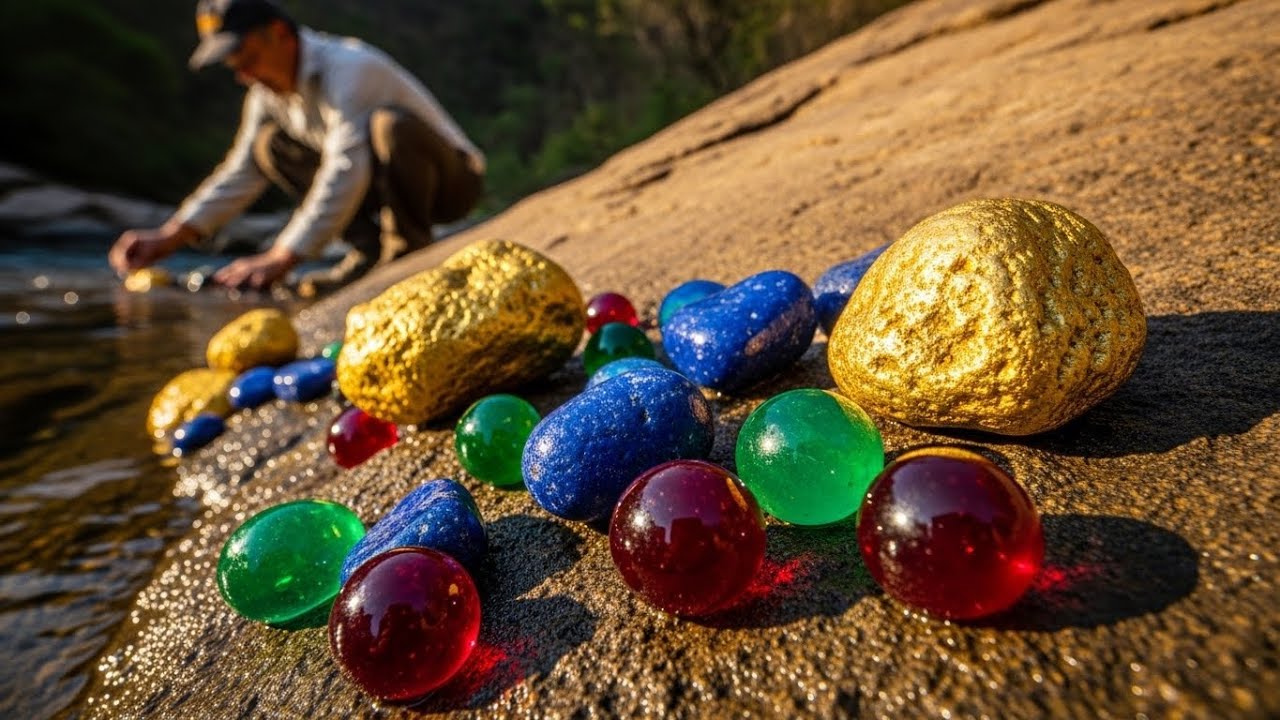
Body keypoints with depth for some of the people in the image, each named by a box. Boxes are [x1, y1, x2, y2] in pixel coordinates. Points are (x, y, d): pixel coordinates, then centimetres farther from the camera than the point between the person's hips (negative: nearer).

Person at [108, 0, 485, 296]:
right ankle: (370, 248, -7)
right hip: (379, 182, 7)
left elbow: (345, 174, -33)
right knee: (271, 144, -1)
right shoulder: (268, 89, 5)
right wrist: (170, 236, -3)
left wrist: (281, 257, -35)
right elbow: (241, 173, 7)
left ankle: (409, 246, -18)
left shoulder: (346, 68, -22)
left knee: (390, 122, -34)